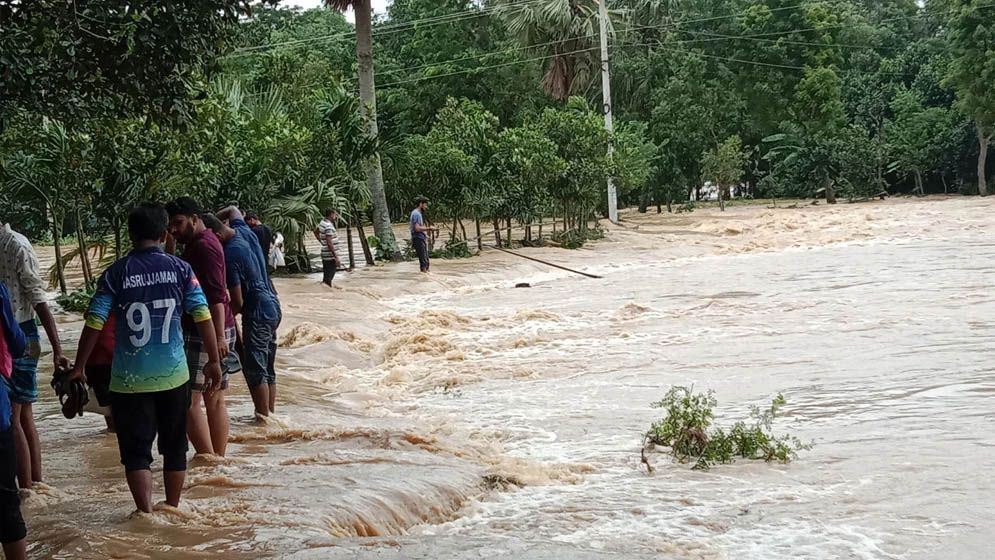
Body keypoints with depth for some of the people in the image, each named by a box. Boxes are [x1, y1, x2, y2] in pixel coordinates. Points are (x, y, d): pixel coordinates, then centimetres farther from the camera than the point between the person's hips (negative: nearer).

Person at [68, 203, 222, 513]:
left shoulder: (115, 274, -5)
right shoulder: (179, 269, -3)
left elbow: (94, 323, -8)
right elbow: (203, 316, -5)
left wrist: (78, 368, 1)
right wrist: (214, 361, 4)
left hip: (129, 379, -2)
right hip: (173, 374, 2)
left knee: (136, 450, 5)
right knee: (174, 446, 16)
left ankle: (146, 514, -5)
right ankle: (172, 510, 28)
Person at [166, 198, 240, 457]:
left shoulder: (203, 246, -13)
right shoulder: (208, 241, 18)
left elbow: (216, 295, -22)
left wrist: (219, 336, -28)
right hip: (216, 332, 10)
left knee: (189, 400, -9)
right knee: (215, 400, 11)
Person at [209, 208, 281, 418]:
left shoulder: (230, 255, -21)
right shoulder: (243, 230, 2)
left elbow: (237, 302, -18)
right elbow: (233, 210, 28)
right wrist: (210, 221, 15)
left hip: (257, 312, -9)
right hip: (273, 306, 9)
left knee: (254, 370, -2)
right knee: (268, 368, 15)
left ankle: (263, 417, 0)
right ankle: (270, 413, 21)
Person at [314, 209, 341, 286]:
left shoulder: (322, 222, 8)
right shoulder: (329, 226, -20)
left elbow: (316, 232, 27)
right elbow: (329, 243, -25)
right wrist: (336, 257, -23)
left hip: (325, 255, 10)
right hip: (330, 256, -10)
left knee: (326, 277, 18)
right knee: (327, 279, -8)